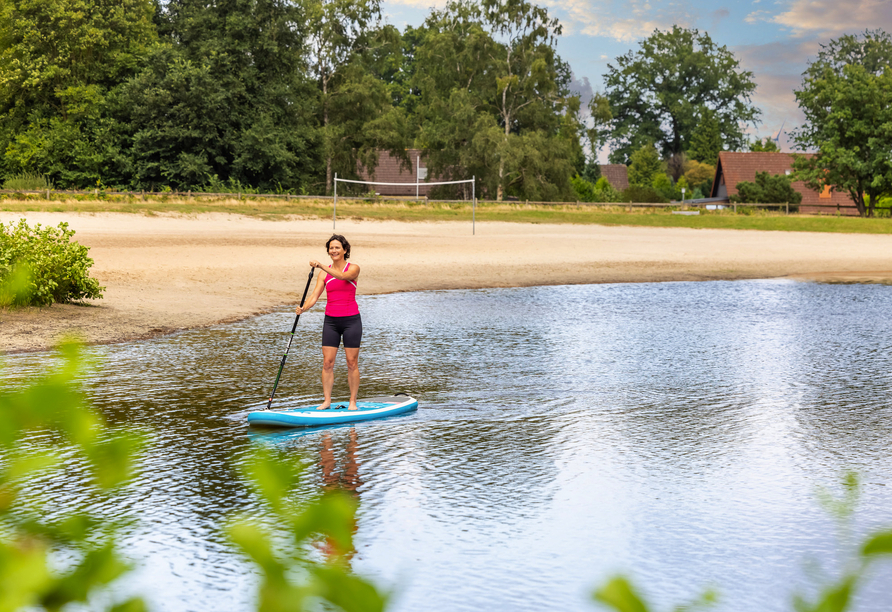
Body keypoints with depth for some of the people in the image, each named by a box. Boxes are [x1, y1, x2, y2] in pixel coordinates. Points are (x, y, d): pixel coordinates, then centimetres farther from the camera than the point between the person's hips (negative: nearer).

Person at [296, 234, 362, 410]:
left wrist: (321, 266, -37)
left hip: (351, 320, -3)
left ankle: (353, 401, 8)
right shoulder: (325, 274, 7)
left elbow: (342, 276, -26)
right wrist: (303, 308, -22)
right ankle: (327, 400, 7)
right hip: (331, 321, 4)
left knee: (352, 362, 0)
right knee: (327, 362, 0)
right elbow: (315, 295, -2)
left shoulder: (353, 268, -3)